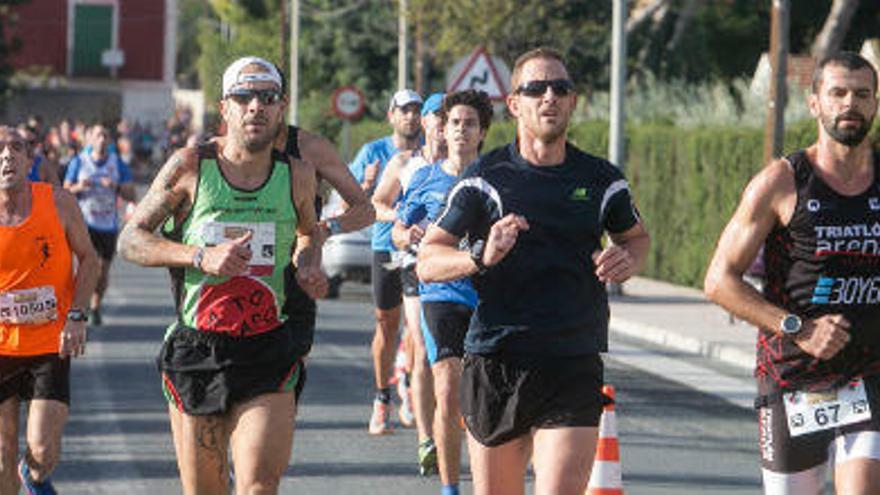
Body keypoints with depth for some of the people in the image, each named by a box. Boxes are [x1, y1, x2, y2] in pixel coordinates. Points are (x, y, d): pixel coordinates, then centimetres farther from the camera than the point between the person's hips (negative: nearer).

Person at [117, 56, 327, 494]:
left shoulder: (297, 176, 6)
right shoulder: (190, 167, -1)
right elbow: (130, 240, 1)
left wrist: (308, 266, 5)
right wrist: (202, 257, -13)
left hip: (269, 357, 0)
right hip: (195, 352, 0)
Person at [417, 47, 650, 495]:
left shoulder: (601, 180, 8)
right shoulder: (485, 177, 2)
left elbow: (635, 236, 27)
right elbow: (427, 261, 2)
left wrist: (627, 260, 3)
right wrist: (481, 257, -18)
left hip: (573, 371, 0)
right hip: (493, 363, 0)